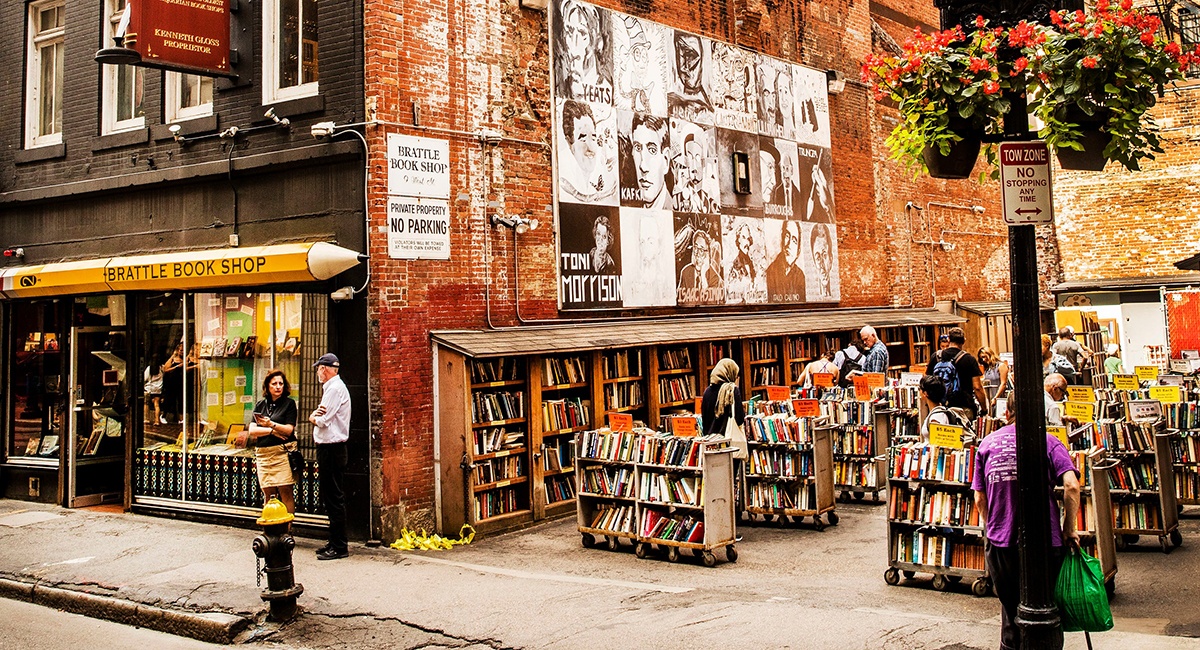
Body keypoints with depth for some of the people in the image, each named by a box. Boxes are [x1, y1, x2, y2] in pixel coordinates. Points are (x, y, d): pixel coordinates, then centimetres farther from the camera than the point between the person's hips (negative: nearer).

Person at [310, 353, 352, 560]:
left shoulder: (335, 388, -14)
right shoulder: (330, 387, 19)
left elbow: (323, 421, -18)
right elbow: (320, 418, 16)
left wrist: (314, 418, 3)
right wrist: (315, 416, -6)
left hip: (332, 449, -11)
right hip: (328, 448, 11)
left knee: (335, 499, -7)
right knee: (329, 497, 15)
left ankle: (340, 547, -3)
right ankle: (334, 542, 22)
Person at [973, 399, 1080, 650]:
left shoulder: (987, 444, 7)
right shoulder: (1047, 441, -1)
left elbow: (979, 499, 7)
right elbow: (1071, 485, -14)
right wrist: (1069, 529, -5)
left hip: (999, 542, 2)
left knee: (1010, 608, 17)